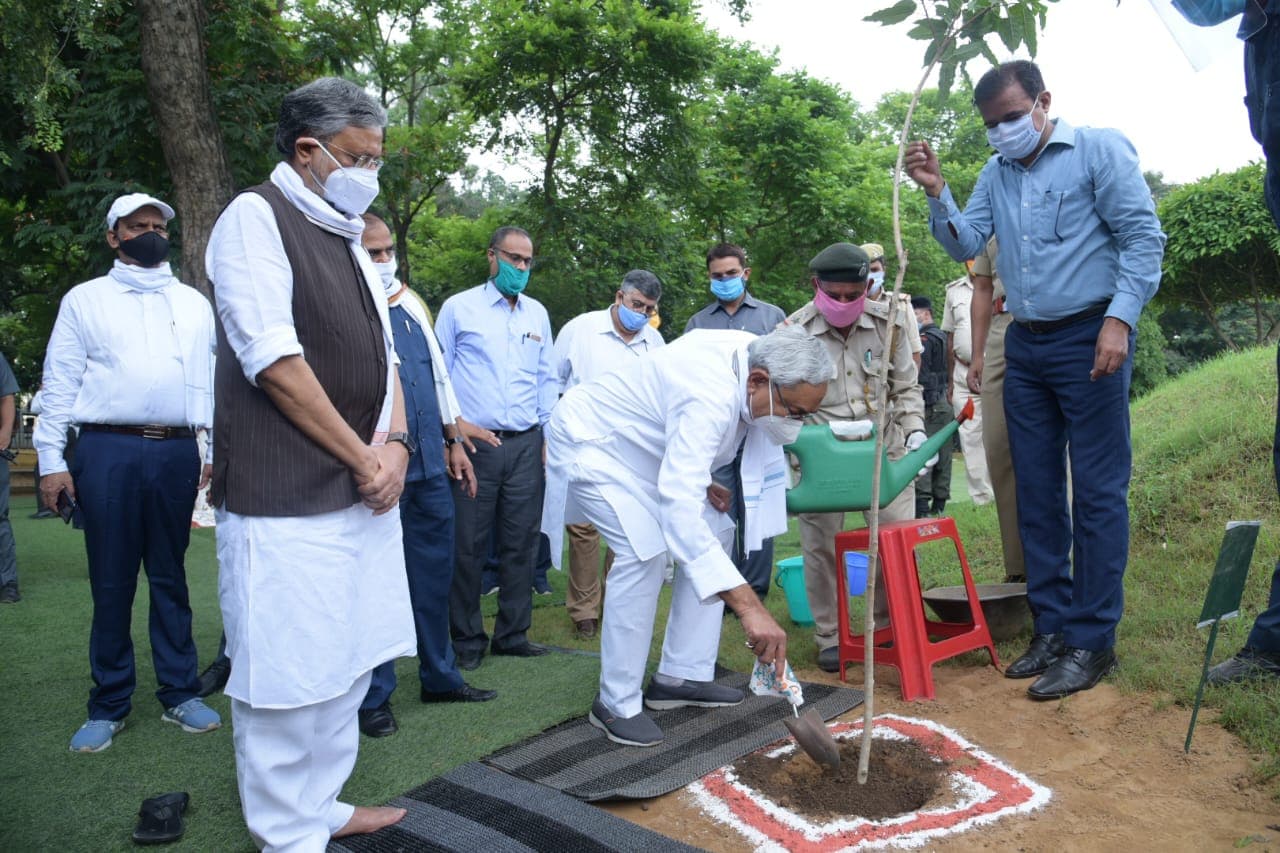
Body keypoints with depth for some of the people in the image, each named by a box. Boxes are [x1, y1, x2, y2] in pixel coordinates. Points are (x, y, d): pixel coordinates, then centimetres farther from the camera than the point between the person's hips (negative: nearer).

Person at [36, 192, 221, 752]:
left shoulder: (194, 303, 16)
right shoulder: (85, 299, 10)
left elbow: (213, 379, 12)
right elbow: (60, 383, 5)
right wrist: (51, 459, -3)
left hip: (177, 453, 2)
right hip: (108, 451, -1)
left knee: (169, 578, 8)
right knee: (111, 582, 3)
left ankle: (179, 694, 16)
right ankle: (109, 706, 14)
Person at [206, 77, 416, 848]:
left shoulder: (351, 240, 17)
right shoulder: (256, 217, -7)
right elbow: (274, 362, -16)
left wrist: (395, 444, -1)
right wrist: (363, 458, -11)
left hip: (362, 493, 8)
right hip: (288, 502, -8)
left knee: (349, 662, 14)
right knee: (290, 675, 0)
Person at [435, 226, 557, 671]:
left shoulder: (537, 313, 14)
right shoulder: (459, 308, 2)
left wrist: (547, 433, 10)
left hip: (526, 445, 4)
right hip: (474, 444, -3)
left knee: (521, 543, 7)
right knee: (469, 545, 1)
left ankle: (512, 633, 20)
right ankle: (468, 639, 14)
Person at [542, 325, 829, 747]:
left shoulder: (754, 353, -12)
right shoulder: (712, 396, -39)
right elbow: (679, 506, -49)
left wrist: (700, 481, -4)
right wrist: (750, 608, -52)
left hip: (642, 447, 9)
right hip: (591, 441, -9)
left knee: (714, 535, 2)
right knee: (646, 551, -25)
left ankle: (680, 677, 10)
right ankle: (616, 704, -9)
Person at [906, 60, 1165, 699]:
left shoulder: (1099, 149, -2)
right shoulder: (995, 175, 14)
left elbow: (1142, 235, -7)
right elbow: (965, 245, 7)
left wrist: (1119, 318, -17)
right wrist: (936, 193, -8)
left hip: (1088, 339, -6)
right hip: (1025, 346, 6)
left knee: (1098, 493, -3)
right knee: (1036, 495, 8)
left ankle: (1092, 641, 3)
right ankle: (1052, 628, 17)